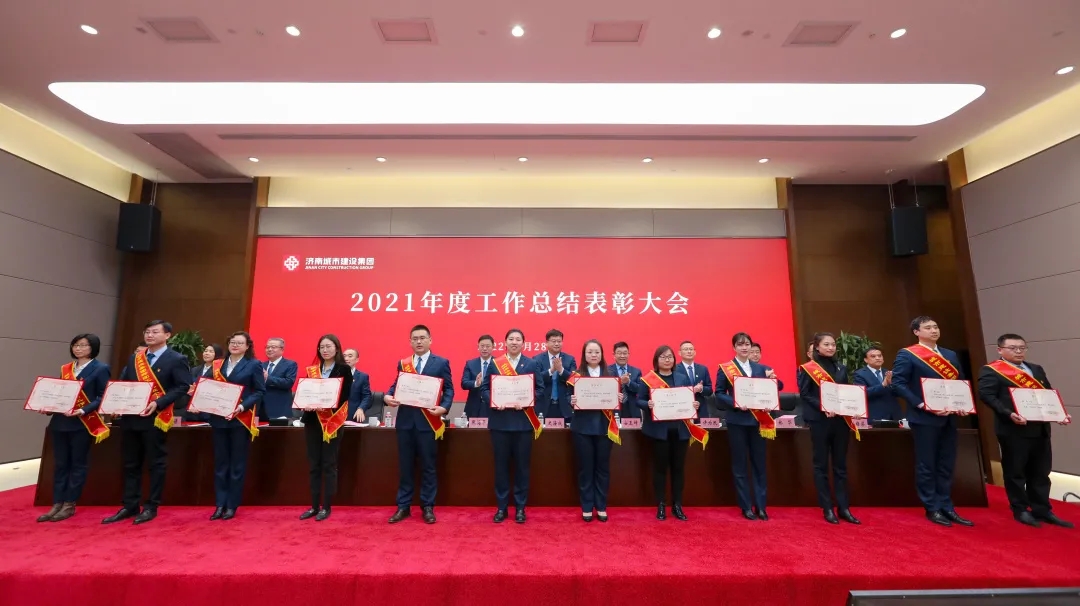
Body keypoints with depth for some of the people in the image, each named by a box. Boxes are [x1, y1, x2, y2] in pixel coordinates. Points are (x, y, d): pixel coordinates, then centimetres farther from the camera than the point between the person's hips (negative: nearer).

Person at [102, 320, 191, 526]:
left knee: (155, 464, 3)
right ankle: (130, 506, 24)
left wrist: (158, 403, -23)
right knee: (130, 464, 14)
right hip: (129, 417, 7)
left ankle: (151, 507, 13)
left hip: (155, 418, -7)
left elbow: (183, 387, -14)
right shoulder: (134, 359, 16)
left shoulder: (176, 360, -6)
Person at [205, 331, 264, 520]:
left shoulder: (254, 365, -2)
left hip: (241, 419, -4)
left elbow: (260, 391, -7)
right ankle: (220, 504, 18)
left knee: (237, 464, 4)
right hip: (219, 418, 4)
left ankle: (232, 505, 13)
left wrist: (243, 406, -20)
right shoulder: (218, 365, 11)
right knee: (220, 463, 9)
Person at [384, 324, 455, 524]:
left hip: (428, 421, -3)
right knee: (405, 466, 11)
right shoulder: (402, 363, 11)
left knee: (428, 466, 6)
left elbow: (449, 389, -2)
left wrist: (444, 407, -19)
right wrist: (387, 396, -13)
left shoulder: (441, 363, 1)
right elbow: (395, 386, 9)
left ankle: (427, 507, 19)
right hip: (405, 420, 3)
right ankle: (403, 506, 23)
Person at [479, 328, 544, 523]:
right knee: (501, 465, 8)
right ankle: (501, 507, 21)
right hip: (500, 421, 1)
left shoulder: (531, 364, 4)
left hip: (523, 421, 0)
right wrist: (493, 401, -15)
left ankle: (520, 507, 20)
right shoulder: (494, 364, 6)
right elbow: (484, 388, 3)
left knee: (522, 465, 7)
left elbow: (540, 389, 1)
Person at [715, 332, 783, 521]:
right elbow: (719, 394, -4)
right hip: (737, 421, -3)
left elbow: (777, 388, 8)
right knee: (740, 464, 5)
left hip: (758, 420, 3)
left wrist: (773, 379, -12)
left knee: (759, 463, 9)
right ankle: (746, 506, 15)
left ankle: (761, 506, 19)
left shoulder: (761, 368, 10)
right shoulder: (725, 368, -2)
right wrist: (735, 403, -20)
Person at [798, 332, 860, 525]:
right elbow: (804, 394, -8)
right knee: (821, 464, 3)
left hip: (841, 420, 5)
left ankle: (844, 508, 16)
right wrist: (822, 407, -21)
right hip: (819, 420, -5)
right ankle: (827, 508, 10)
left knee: (840, 465, 9)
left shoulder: (842, 368, 13)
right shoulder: (808, 368, -3)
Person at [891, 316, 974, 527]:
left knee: (947, 465, 12)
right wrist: (921, 405, -20)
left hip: (948, 417, 6)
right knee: (926, 466, 3)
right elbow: (898, 383, -13)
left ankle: (946, 507, 22)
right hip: (924, 418, -6)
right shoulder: (907, 355, -7)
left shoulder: (950, 355, 15)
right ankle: (932, 509, 13)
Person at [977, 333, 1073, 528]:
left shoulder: (1037, 369, 18)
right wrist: (1009, 414, -26)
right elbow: (986, 395, -16)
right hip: (1013, 430, -6)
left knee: (1041, 472, 13)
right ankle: (1020, 510, 16)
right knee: (1015, 472, 5)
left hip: (1040, 428, 7)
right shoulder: (991, 371, -7)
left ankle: (1042, 510, 24)